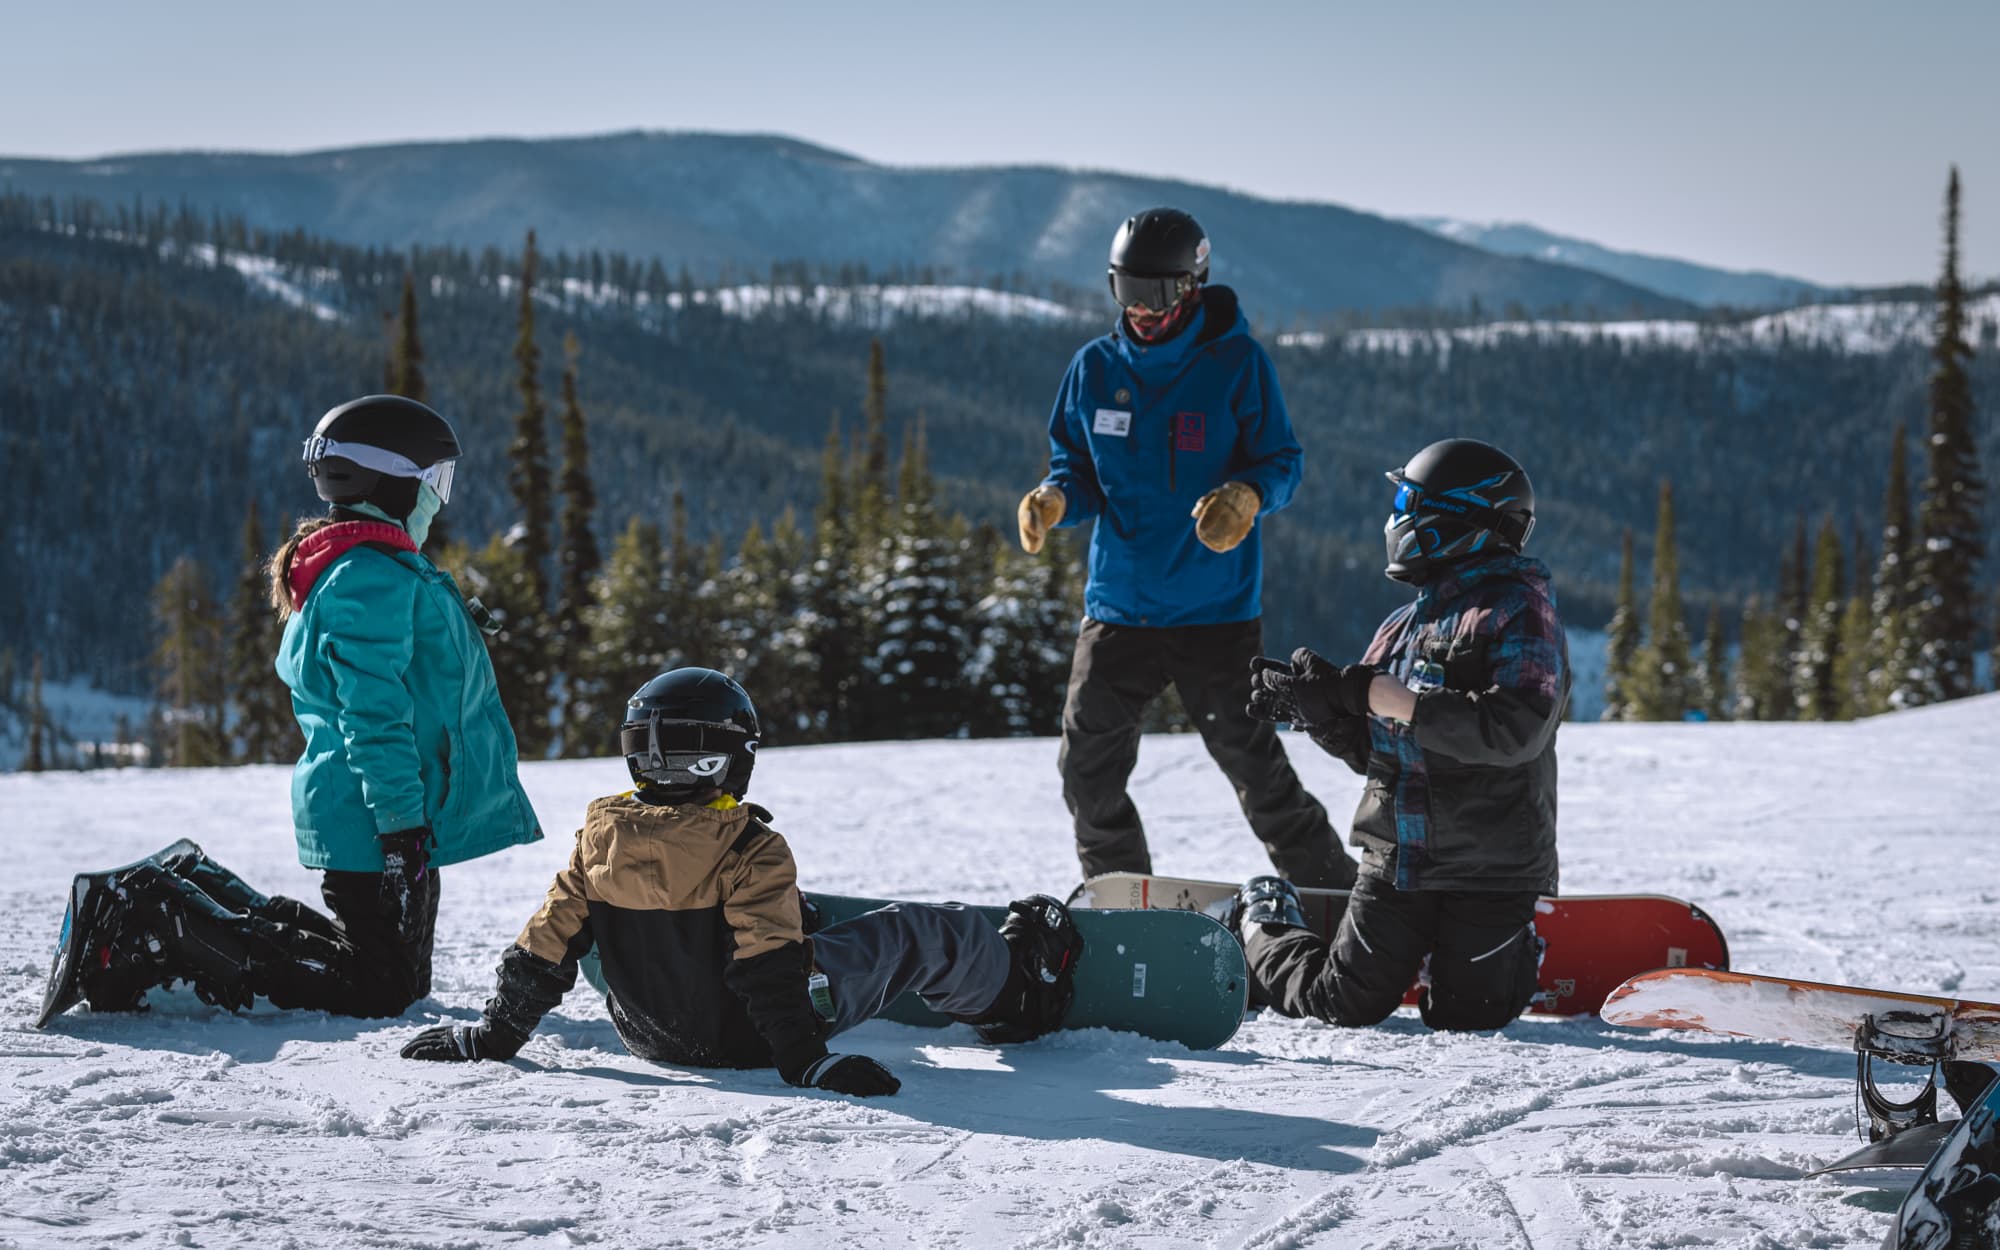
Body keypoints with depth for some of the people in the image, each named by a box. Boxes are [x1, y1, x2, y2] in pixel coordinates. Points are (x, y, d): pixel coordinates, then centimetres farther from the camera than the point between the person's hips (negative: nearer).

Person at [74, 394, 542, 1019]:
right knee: (382, 991, -8)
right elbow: (374, 714, -22)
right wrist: (401, 820, -23)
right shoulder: (372, 577, -16)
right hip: (378, 824, -11)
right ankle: (160, 930, -10)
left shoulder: (380, 569, 19)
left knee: (401, 980, 15)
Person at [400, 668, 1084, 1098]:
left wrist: (495, 1033, 3)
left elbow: (547, 946, -7)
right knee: (921, 933, 13)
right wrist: (806, 1060, -25)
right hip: (746, 1036, -5)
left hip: (649, 1034, 6)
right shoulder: (750, 851, -25)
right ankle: (1017, 994, 38)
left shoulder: (600, 835, -11)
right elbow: (771, 970, -29)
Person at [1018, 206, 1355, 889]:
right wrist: (1055, 499, -8)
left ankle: (1334, 894, 7)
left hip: (1216, 609, -4)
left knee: (1253, 763, -7)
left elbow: (1282, 462, -2)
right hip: (1117, 605, 4)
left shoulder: (1237, 363, -4)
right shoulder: (1095, 367, 7)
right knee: (1087, 769, 3)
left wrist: (1247, 496, -23)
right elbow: (1077, 467, 14)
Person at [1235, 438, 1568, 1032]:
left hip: (1490, 866, -5)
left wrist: (1386, 697, -25)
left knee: (1464, 1016, -1)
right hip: (1396, 860, 5)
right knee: (1349, 1005, 3)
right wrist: (1313, 704, -6)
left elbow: (1514, 729, -27)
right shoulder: (1405, 623, 11)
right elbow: (1371, 751, 15)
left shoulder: (1520, 611, -11)